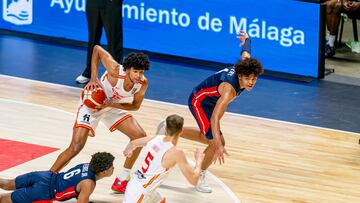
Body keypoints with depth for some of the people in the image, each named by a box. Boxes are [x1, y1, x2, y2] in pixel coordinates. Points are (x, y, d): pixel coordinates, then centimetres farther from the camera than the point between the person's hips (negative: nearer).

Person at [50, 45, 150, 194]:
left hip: (114, 107, 6)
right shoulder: (116, 71, -34)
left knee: (140, 136, -2)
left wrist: (111, 104, -24)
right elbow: (97, 49, -23)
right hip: (92, 104, -6)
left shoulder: (142, 83, -20)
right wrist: (93, 78, -30)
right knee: (76, 147, -17)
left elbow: (135, 105, -8)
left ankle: (121, 181, 11)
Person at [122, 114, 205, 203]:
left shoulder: (157, 138, -2)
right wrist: (199, 160, 1)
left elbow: (133, 143, 18)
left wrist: (128, 150, 42)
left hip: (134, 183, 8)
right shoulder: (176, 153, -22)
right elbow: (193, 180, -17)